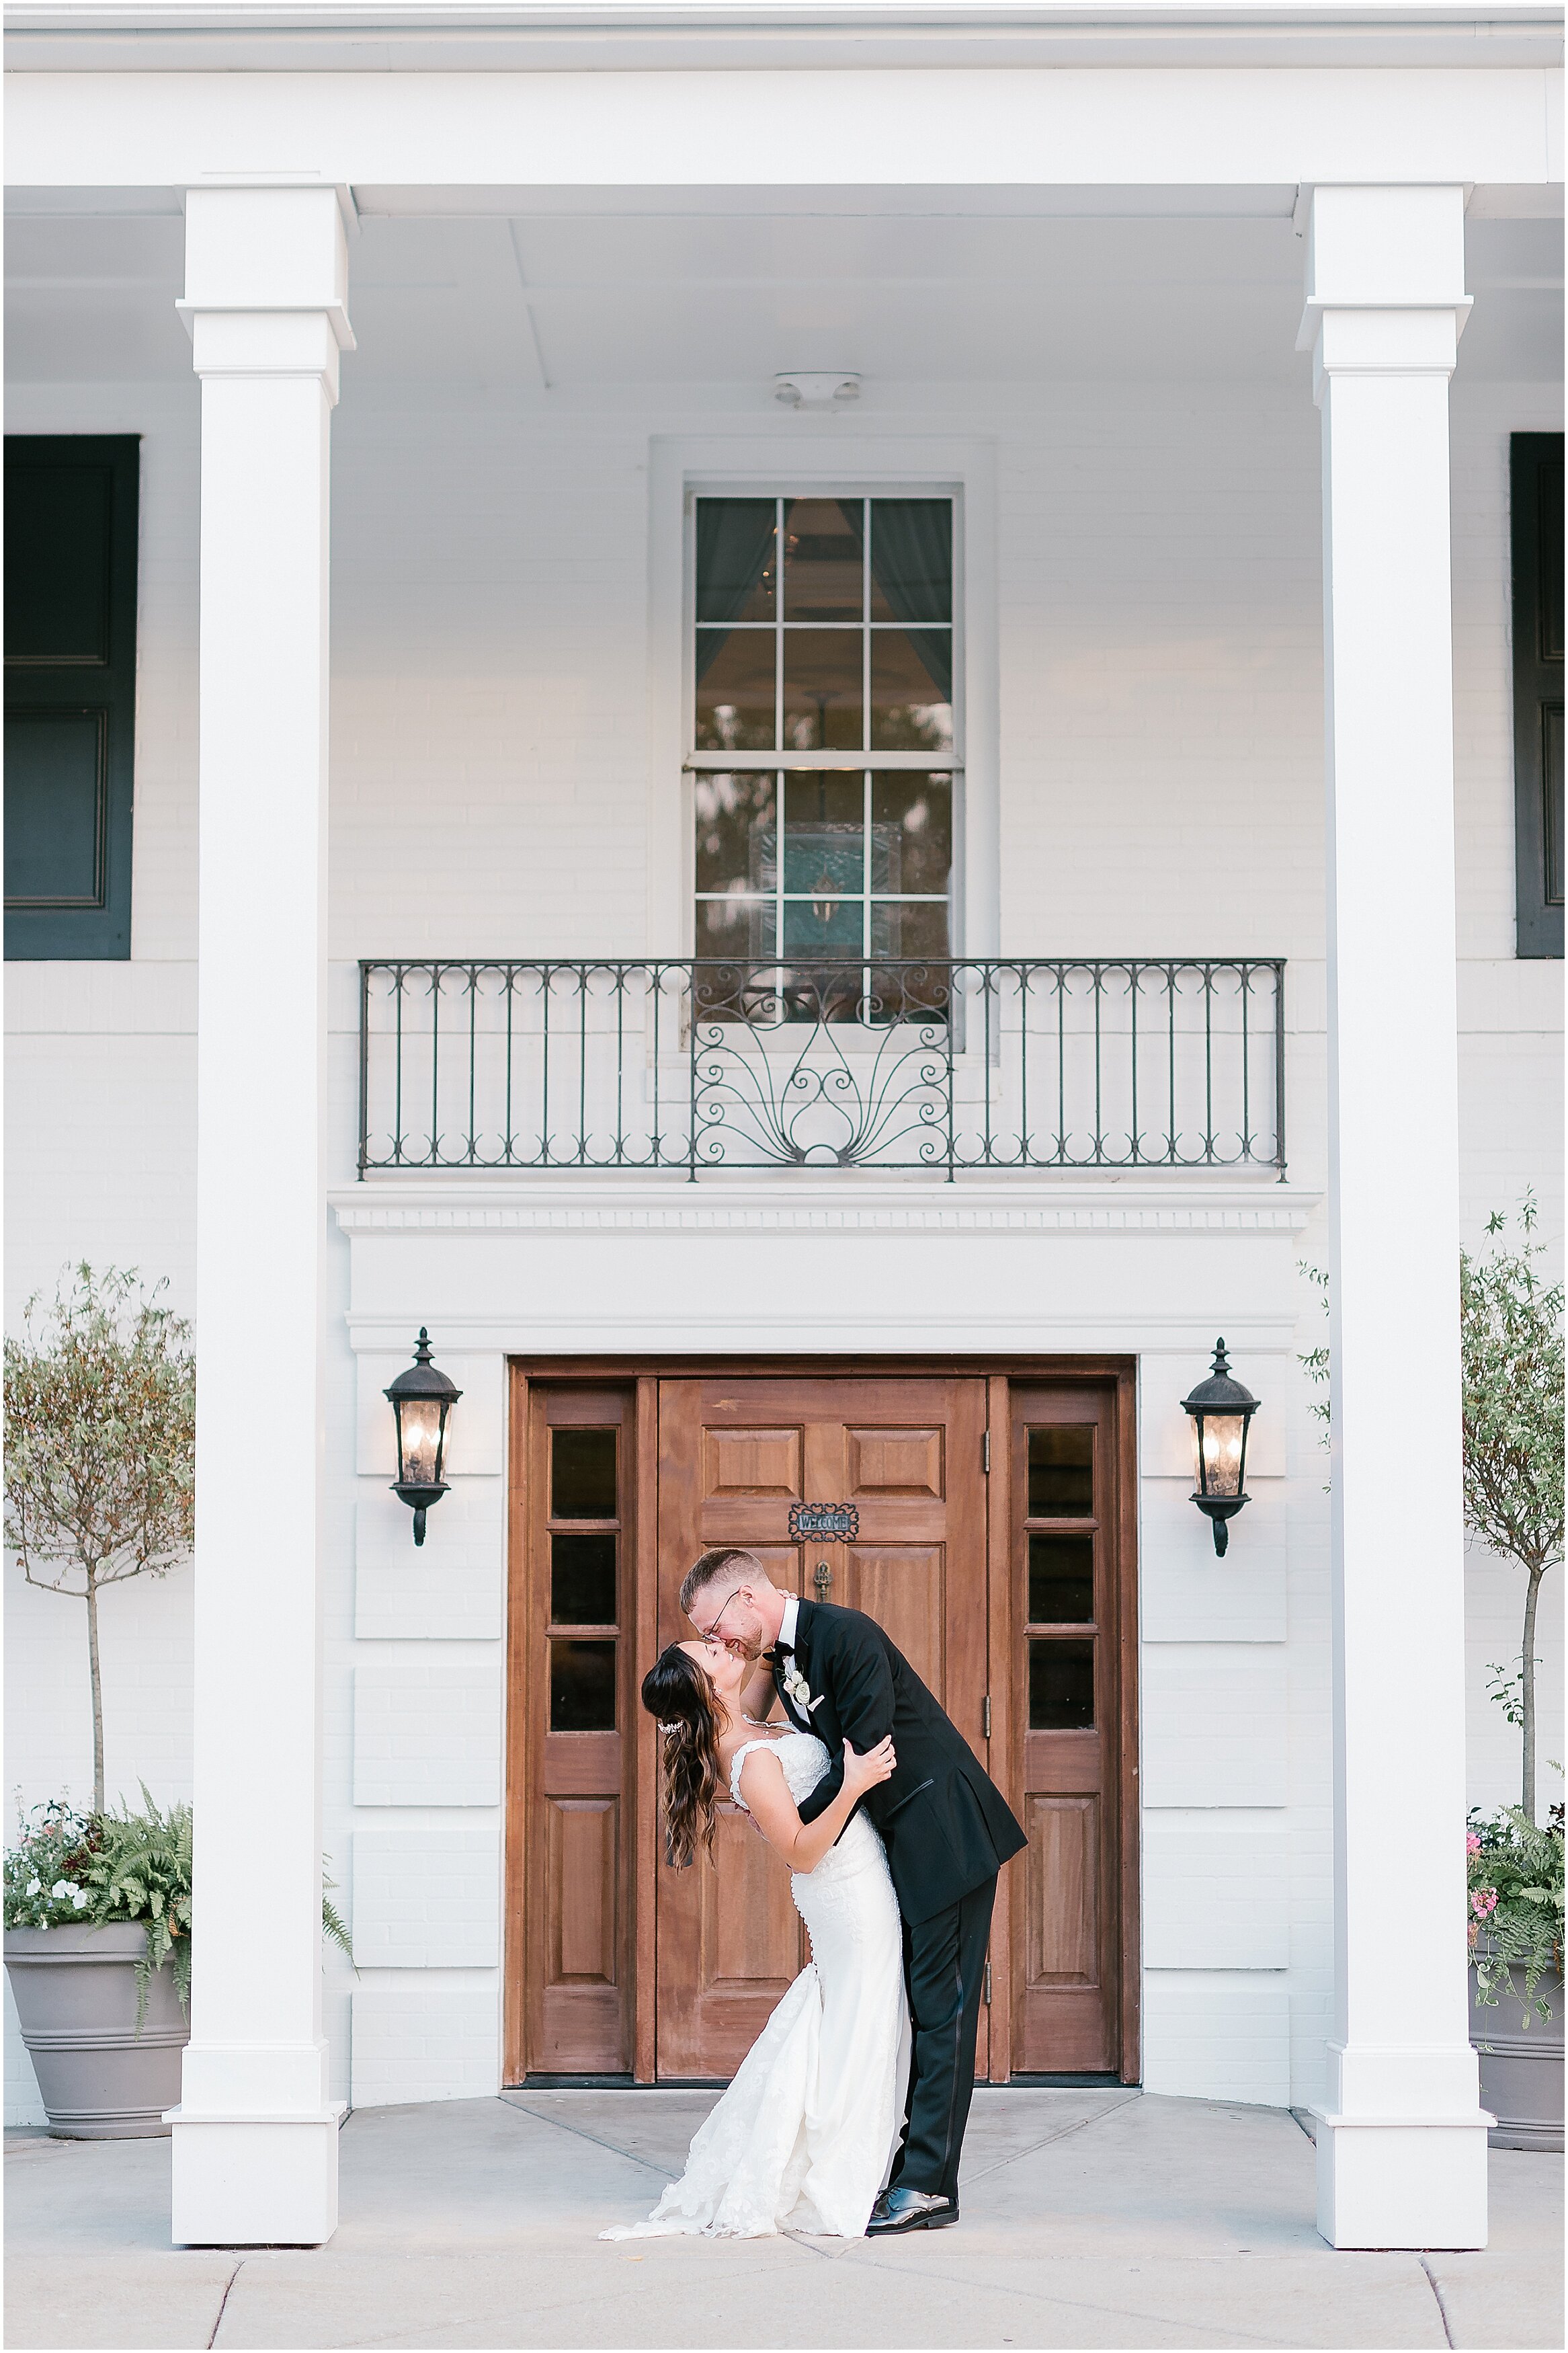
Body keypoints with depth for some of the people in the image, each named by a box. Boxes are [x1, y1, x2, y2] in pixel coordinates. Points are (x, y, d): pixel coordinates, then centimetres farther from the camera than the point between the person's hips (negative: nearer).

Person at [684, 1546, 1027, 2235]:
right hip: (900, 1843, 10)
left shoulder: (847, 1635, -18)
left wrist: (794, 1828, -13)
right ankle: (909, 2168, 13)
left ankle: (929, 2185, -7)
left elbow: (866, 1757, -22)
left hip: (947, 1834, -10)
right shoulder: (775, 1656, 10)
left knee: (939, 2009, -7)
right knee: (907, 2009, 10)